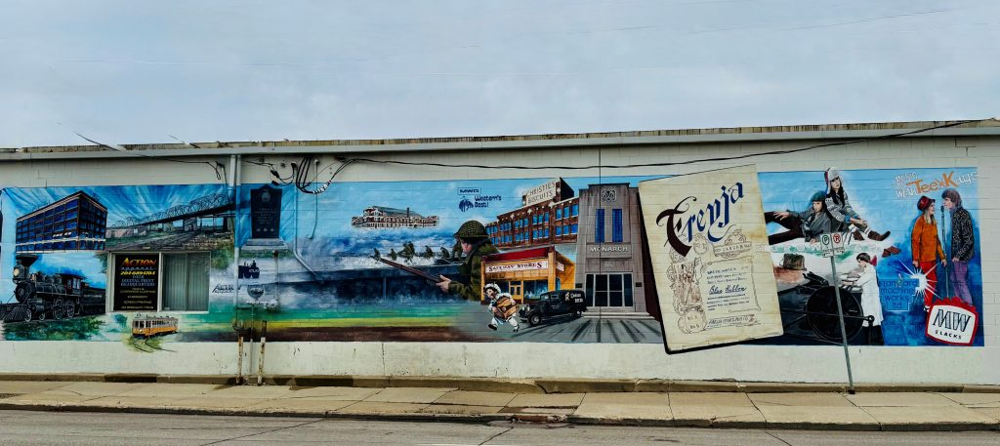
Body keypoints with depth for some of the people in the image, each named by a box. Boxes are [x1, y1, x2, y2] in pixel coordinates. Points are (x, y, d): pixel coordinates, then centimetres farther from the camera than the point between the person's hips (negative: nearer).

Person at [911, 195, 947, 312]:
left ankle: (928, 305, 15)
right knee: (932, 281, -9)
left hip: (932, 257, 7)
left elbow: (937, 241, 18)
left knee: (931, 281, 8)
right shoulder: (920, 221, -9)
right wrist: (915, 258, -17)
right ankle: (927, 306, -2)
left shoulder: (933, 222, 14)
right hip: (924, 257, -7)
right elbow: (915, 240, -13)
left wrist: (942, 256, 14)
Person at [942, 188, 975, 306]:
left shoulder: (963, 214, -18)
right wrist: (953, 254, 13)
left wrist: (958, 255, -19)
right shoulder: (954, 213, 8)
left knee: (960, 281, -2)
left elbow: (969, 239, -19)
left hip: (962, 254, -9)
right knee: (954, 279, 16)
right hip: (956, 253, 9)